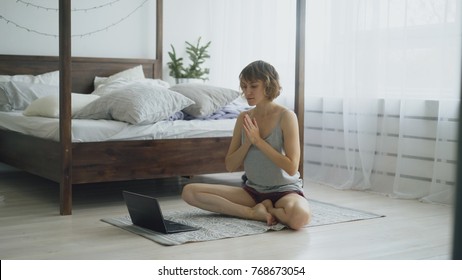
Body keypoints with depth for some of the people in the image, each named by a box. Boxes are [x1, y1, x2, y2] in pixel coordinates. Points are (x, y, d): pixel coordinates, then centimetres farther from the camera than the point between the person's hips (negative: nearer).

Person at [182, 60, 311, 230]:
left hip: (285, 189, -5)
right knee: (189, 191, -12)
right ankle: (255, 213, -14)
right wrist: (248, 141, -12)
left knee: (300, 216, -42)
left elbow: (291, 167, -17)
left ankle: (261, 208, -9)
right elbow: (230, 166, 4)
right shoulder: (244, 118, 4)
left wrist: (258, 140, -17)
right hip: (252, 190, 5)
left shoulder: (286, 116, -10)